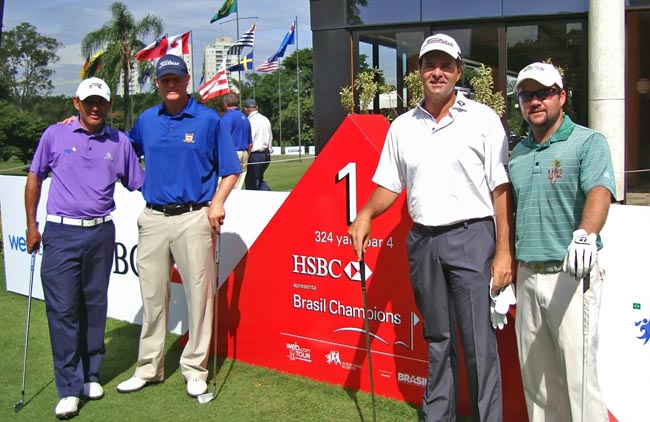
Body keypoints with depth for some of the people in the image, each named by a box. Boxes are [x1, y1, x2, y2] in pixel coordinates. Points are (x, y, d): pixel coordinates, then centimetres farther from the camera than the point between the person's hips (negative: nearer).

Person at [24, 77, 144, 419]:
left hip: (100, 233, 2)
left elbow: (140, 183, 12)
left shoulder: (120, 142, 6)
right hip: (61, 233, -2)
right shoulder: (55, 135, 3)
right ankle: (69, 388, 3)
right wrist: (31, 224, 7)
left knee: (95, 306, 10)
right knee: (63, 309, -4)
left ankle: (90, 375, 25)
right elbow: (34, 177, 10)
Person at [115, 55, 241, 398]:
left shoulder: (209, 120, 0)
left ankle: (195, 368, 14)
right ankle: (149, 367, 23)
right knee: (152, 294, 11)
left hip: (194, 218, -4)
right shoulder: (146, 120, 10)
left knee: (198, 293, 1)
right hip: (153, 219, 4)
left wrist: (217, 203, -12)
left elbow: (230, 169, 2)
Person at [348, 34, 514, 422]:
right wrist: (366, 216, -5)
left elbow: (501, 189, -4)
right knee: (437, 338, 14)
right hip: (422, 241, 4)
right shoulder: (402, 127, 11)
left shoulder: (483, 118, -1)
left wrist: (504, 251, -9)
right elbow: (390, 184, 15)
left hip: (471, 237, -4)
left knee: (479, 342, -3)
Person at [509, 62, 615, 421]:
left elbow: (599, 191, -22)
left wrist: (585, 235, -42)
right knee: (535, 377, 12)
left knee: (578, 375, -5)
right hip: (527, 275, 6)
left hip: (570, 275, -6)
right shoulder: (517, 153, 14)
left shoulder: (588, 142, -4)